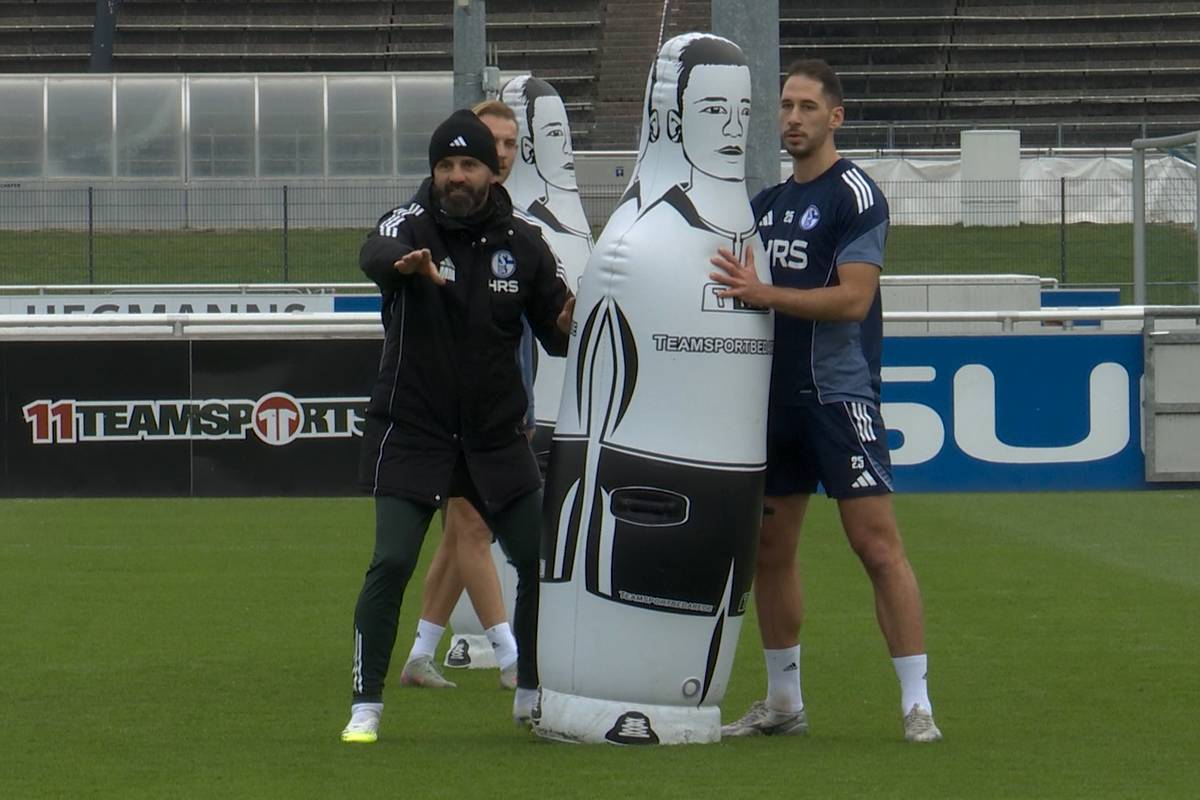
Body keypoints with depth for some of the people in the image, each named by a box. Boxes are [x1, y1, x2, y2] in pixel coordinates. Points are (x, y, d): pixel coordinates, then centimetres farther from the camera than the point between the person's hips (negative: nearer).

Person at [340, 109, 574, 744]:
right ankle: (365, 706, -4)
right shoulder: (410, 225, -9)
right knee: (391, 562, -13)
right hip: (411, 435, -3)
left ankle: (533, 692, 22)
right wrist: (403, 263, -58)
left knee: (544, 557, 2)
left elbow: (556, 334, 4)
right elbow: (374, 255, -34)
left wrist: (570, 326, -21)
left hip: (497, 438, 3)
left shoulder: (522, 244, 1)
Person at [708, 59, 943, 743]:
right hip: (776, 397, 8)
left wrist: (763, 293, -21)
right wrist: (737, 285, 6)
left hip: (840, 392, -8)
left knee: (878, 543, -12)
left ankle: (918, 704, -11)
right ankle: (784, 703, 19)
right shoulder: (768, 203, 16)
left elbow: (852, 300, -17)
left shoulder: (855, 194, -8)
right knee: (771, 550, 10)